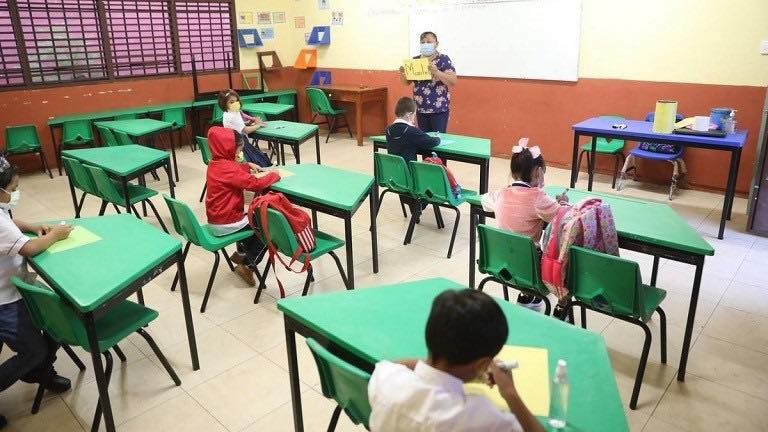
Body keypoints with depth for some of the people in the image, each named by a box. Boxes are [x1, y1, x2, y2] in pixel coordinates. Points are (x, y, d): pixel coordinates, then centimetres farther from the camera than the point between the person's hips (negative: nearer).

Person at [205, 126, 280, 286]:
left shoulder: (215, 163, 6)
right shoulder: (228, 169, -24)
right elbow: (256, 184, -28)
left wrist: (248, 165, 14)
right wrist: (274, 175, -12)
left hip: (215, 220, 10)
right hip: (226, 224, -10)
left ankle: (241, 252, 38)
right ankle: (248, 265, 8)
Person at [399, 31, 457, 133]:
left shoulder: (444, 59, -5)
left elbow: (453, 82, -13)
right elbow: (407, 82, 14)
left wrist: (436, 72, -26)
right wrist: (403, 73, -8)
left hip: (439, 108, -4)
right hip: (420, 108, 4)